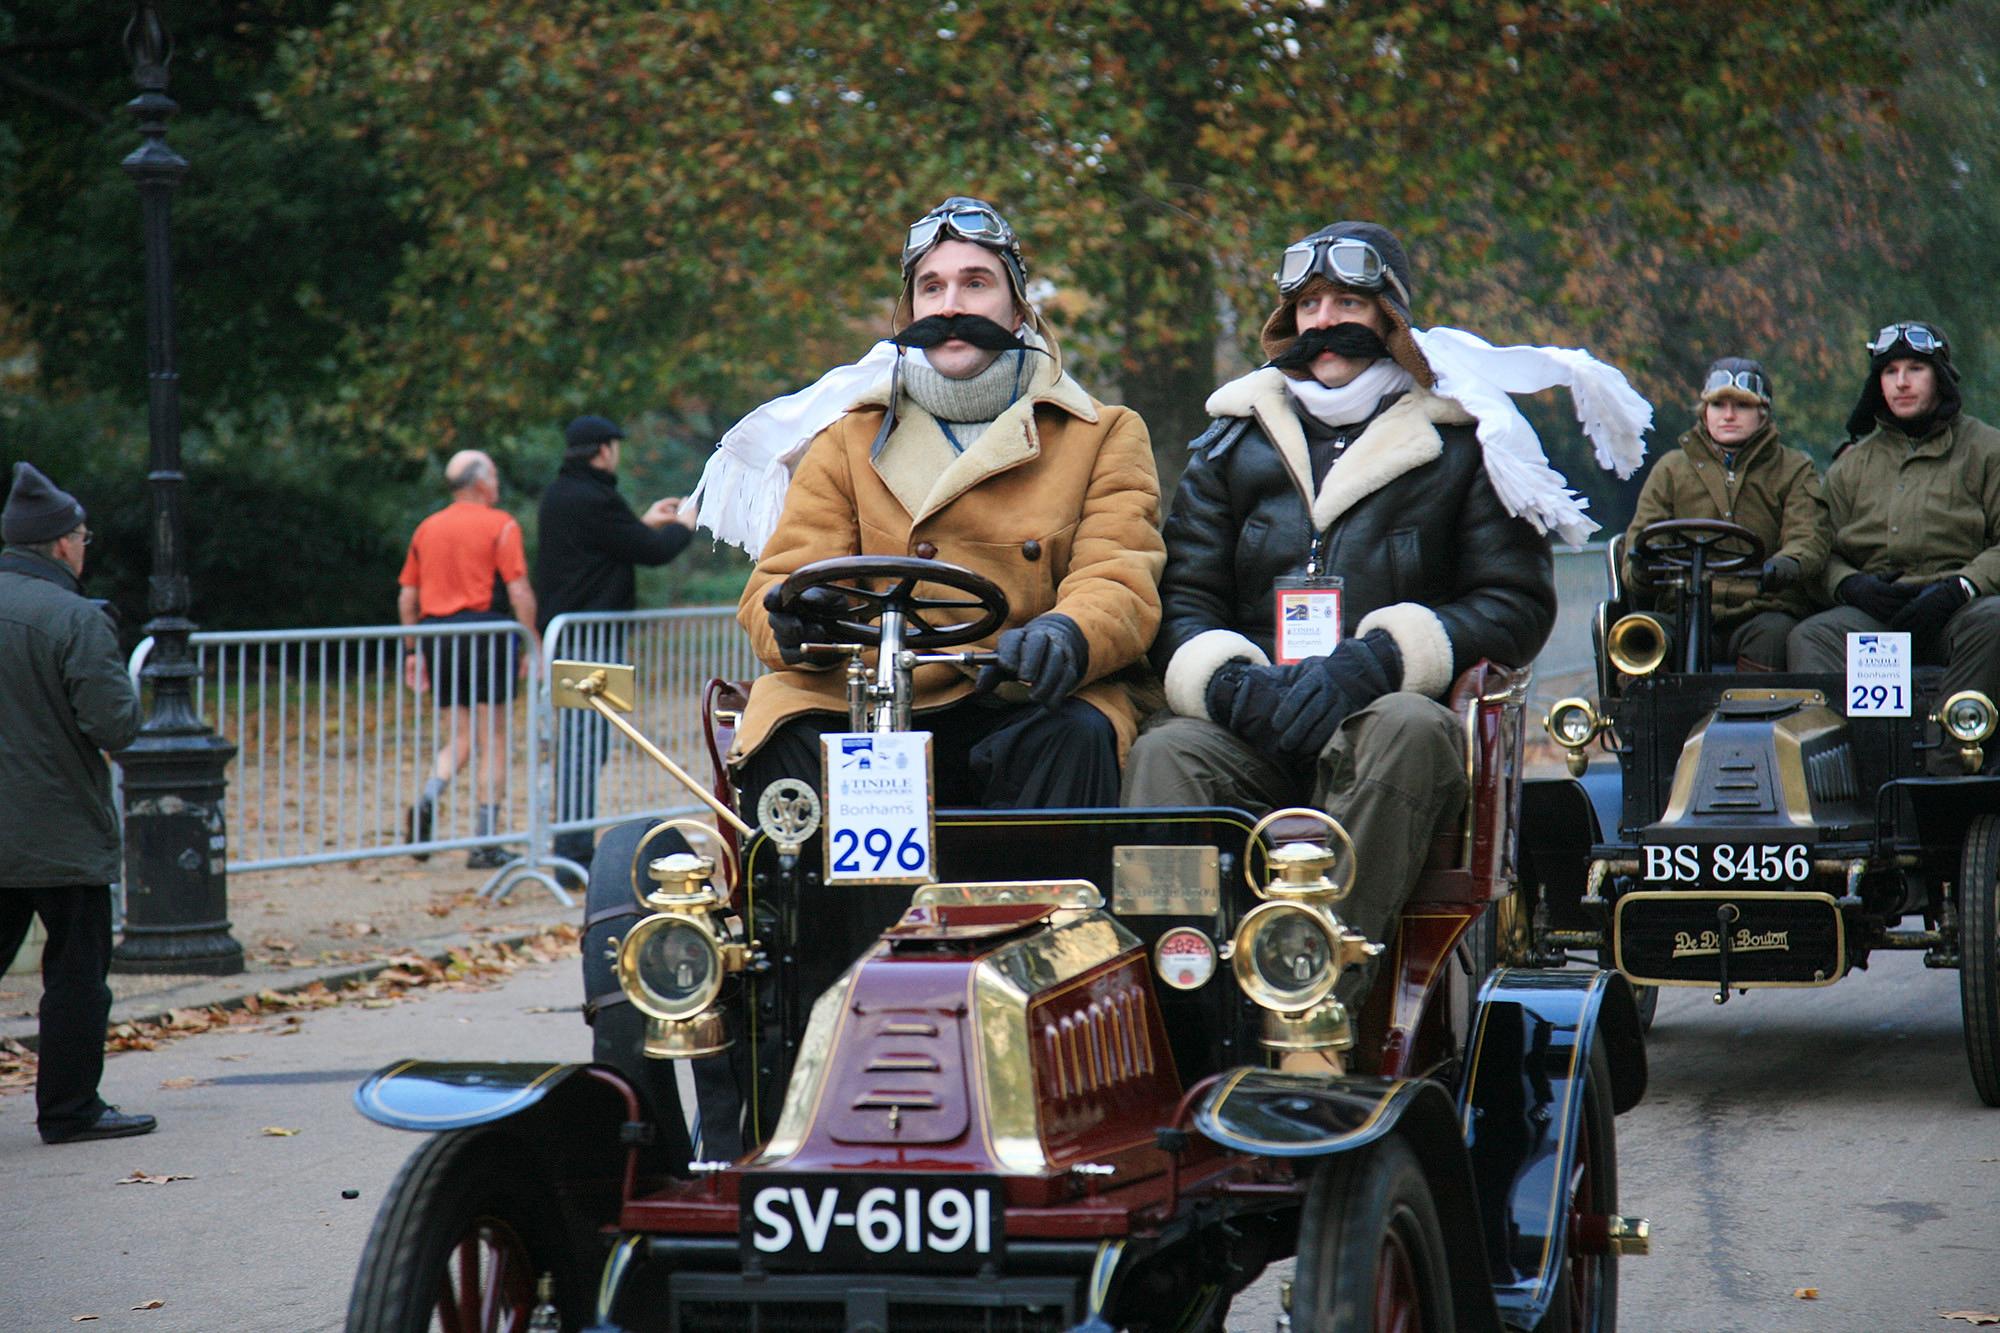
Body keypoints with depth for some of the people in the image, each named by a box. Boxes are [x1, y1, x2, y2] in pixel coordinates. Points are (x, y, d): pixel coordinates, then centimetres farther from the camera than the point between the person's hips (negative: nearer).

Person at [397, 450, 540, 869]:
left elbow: (407, 596, 13)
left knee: (458, 736, 14)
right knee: (491, 739, 3)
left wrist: (413, 650, 19)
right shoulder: (500, 525, -3)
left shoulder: (427, 528, 12)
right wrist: (535, 646, -6)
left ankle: (428, 797, -14)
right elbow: (519, 592, -11)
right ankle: (485, 842, 3)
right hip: (486, 631, -5)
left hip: (438, 633, 5)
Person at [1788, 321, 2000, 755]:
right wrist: (1852, 585, -5)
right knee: (1810, 637, -28)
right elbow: (1826, 552, 19)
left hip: (1958, 608, -3)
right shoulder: (1853, 463, 23)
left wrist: (1959, 587, -16)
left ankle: (1946, 765, -42)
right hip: (1874, 612, 3)